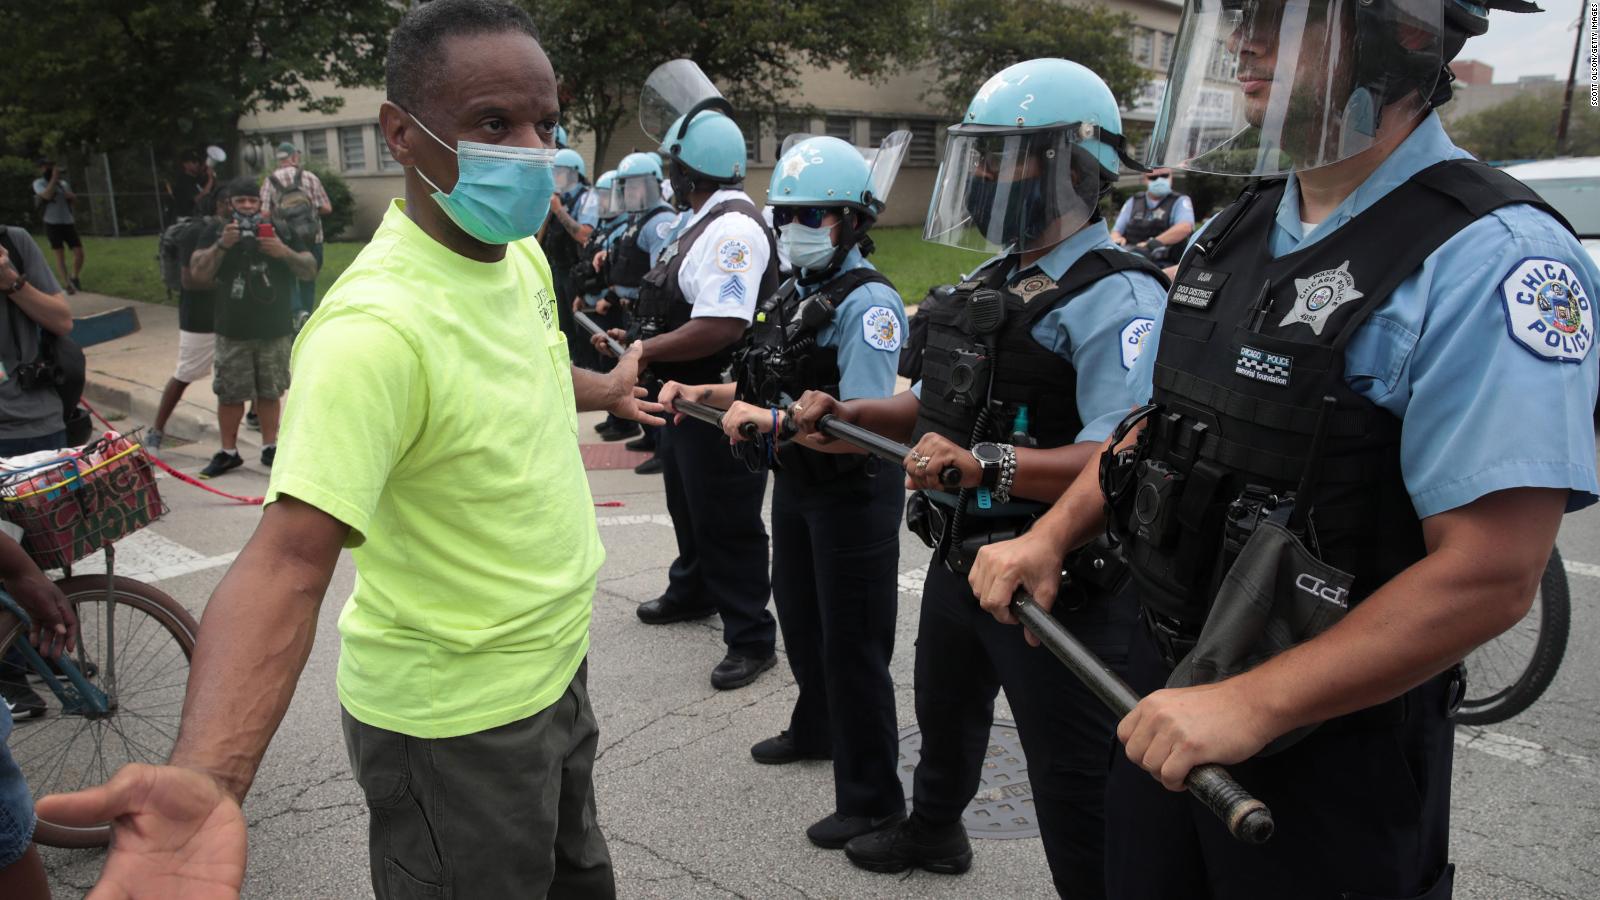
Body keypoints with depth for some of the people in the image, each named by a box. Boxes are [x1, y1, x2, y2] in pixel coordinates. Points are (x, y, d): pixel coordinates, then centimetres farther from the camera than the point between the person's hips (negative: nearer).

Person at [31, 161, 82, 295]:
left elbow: (74, 199, 21)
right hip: (52, 223, -4)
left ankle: (74, 278, 19)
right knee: (60, 254, -3)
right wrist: (54, 178, -18)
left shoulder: (64, 183, 12)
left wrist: (71, 196, -3)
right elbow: (47, 195, -21)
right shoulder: (39, 183, -2)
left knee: (79, 252, -2)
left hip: (68, 222, 4)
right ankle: (67, 284, 1)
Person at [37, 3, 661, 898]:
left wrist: (603, 388, 36)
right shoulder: (376, 328, -30)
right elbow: (288, 555, -37)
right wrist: (209, 778, -51)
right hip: (458, 722, -8)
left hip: (556, 663, 8)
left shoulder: (521, 253, -3)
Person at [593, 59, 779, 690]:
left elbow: (721, 327, -31)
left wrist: (644, 351, -22)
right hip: (684, 397, 11)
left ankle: (751, 639, 12)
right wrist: (637, 340, 10)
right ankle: (691, 592, 46)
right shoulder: (704, 221, 12)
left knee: (726, 525, -1)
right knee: (688, 507, 26)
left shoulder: (734, 229, -23)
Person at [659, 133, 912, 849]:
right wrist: (701, 394, 0)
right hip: (796, 483, 9)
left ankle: (871, 798, 17)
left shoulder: (867, 303, -20)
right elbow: (766, 390, 14)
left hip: (854, 493, -9)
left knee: (851, 644, 2)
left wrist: (774, 421, -34)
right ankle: (816, 730, 49)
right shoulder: (794, 295, 8)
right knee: (801, 620, 25)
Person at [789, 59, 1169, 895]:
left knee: (1077, 793, 3)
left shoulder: (1115, 300, -21)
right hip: (960, 559, 10)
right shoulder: (990, 282, 10)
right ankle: (933, 830, 59)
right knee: (945, 710, 32)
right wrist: (846, 413, 5)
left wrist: (983, 465, -42)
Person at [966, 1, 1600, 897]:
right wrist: (1050, 538, 3)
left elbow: (1490, 576, -24)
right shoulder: (1237, 232, 5)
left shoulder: (1492, 259, -20)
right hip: (1168, 693, 7)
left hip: (1334, 742, -7)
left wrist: (1251, 706, -25)